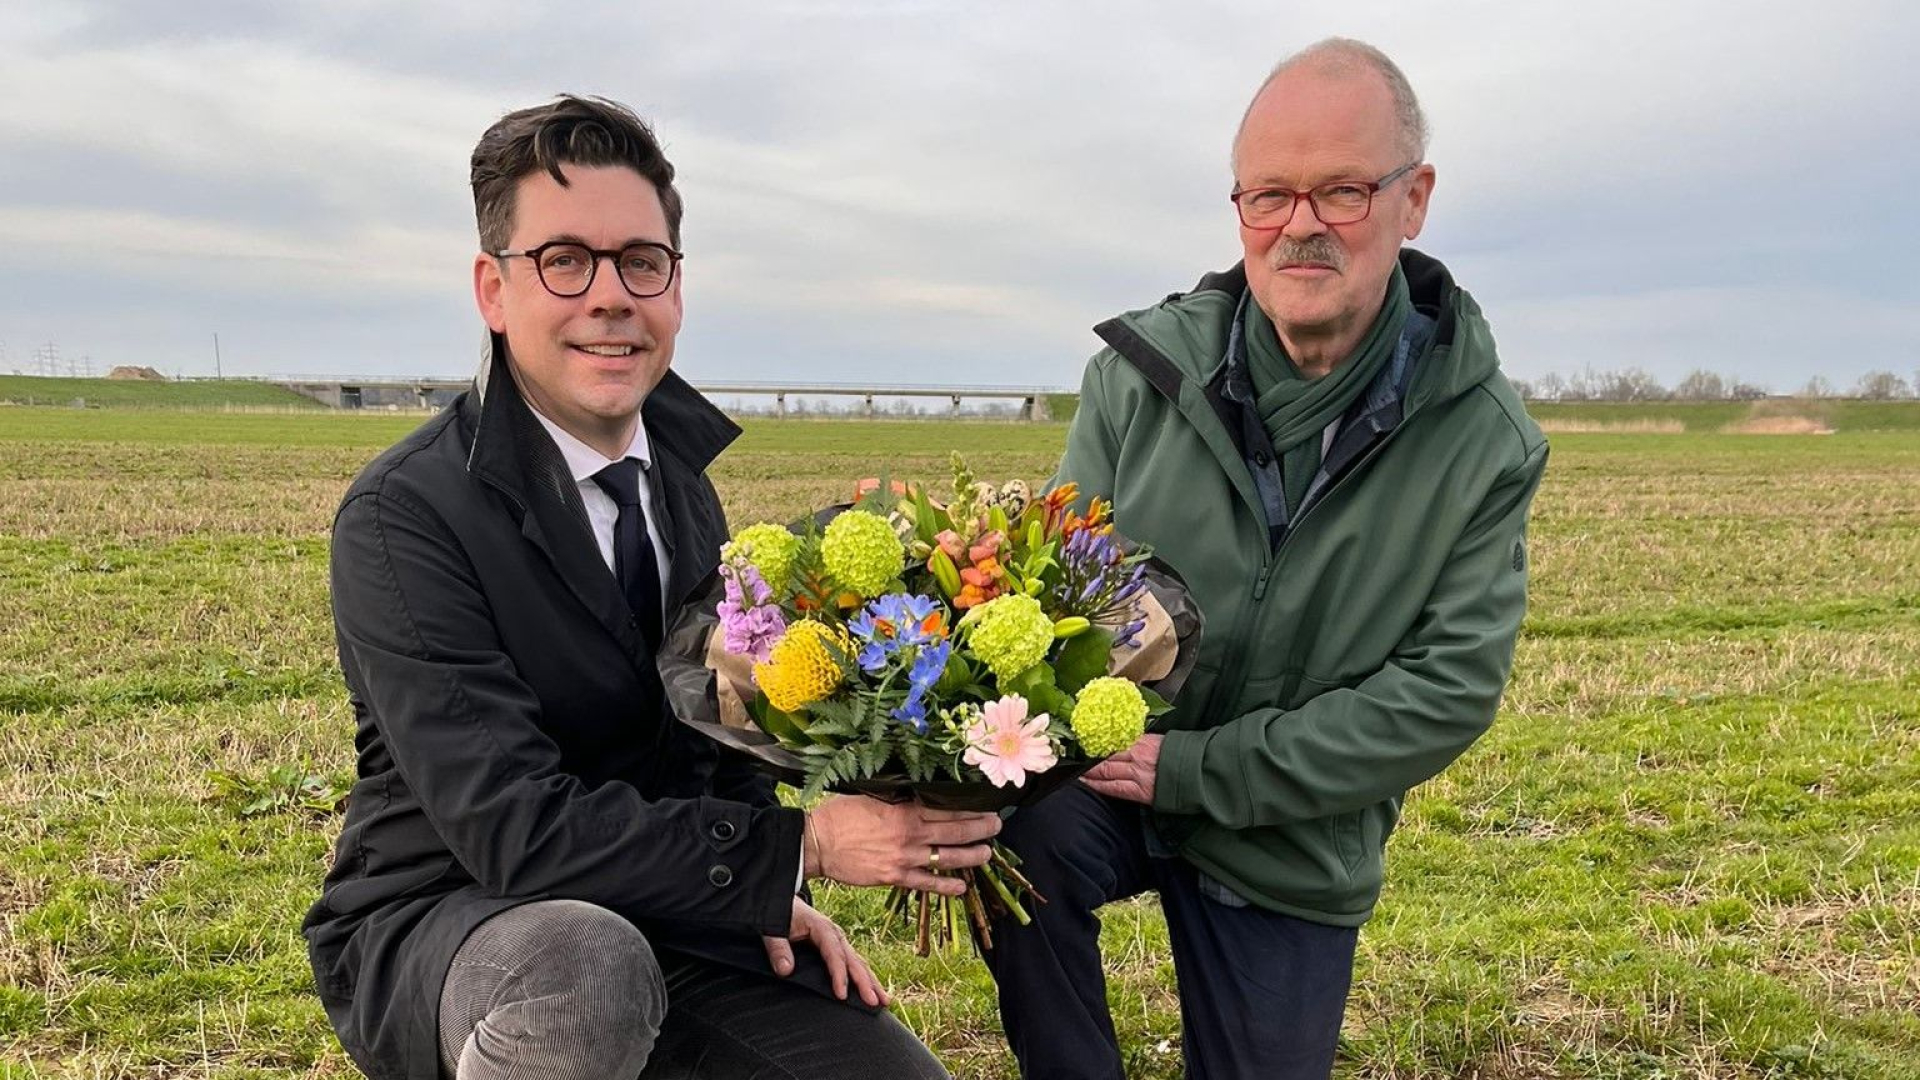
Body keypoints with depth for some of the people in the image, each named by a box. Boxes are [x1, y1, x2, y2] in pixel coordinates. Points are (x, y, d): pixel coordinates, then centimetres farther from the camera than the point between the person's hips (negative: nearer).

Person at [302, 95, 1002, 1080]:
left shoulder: (678, 463, 1)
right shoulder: (404, 516, -20)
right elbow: (514, 826, -28)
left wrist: (765, 891, -2)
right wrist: (797, 848, -29)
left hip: (661, 919, 6)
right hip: (436, 928, -6)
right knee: (586, 964, -38)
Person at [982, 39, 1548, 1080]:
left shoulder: (1485, 443, -11)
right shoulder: (1143, 371, -9)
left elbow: (1449, 692, -15)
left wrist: (1199, 769, -21)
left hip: (1295, 851, 1)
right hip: (1107, 772, 0)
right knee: (1019, 833, -32)